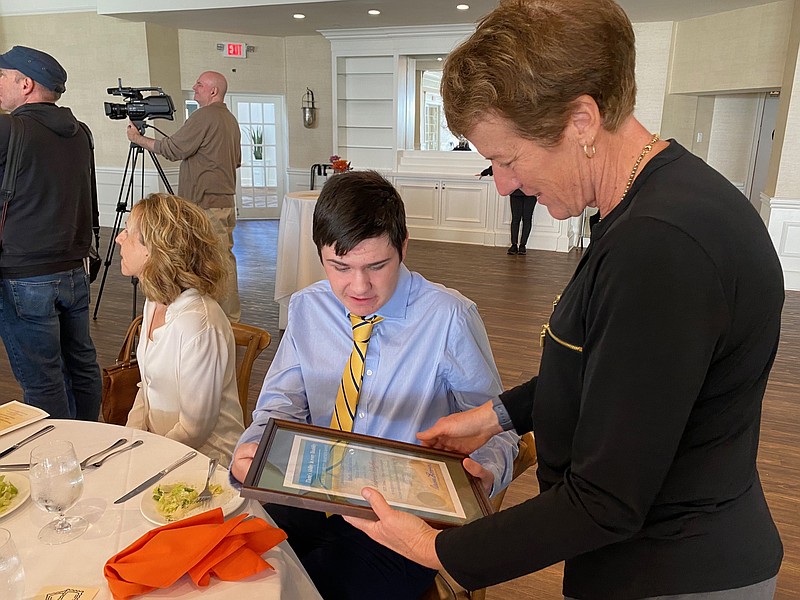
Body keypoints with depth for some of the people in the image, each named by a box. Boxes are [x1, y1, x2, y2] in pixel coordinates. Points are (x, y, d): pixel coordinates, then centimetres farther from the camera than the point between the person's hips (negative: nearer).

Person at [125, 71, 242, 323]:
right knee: (224, 258, 12)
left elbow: (173, 149, -12)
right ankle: (230, 315, 18)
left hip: (206, 203, -10)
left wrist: (138, 139, 0)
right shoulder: (231, 120, 18)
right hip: (226, 200, 10)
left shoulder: (204, 116, -12)